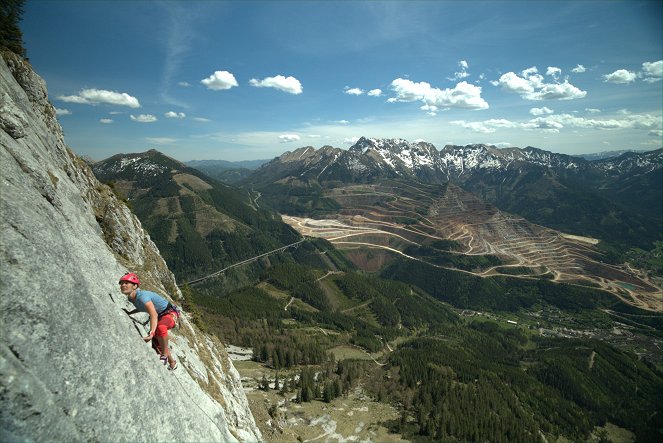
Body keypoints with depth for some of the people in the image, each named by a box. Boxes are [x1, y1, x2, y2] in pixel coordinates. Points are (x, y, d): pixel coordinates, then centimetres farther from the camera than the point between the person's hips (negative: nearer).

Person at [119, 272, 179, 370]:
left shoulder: (142, 295, -30)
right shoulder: (130, 298, -3)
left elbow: (154, 315, -44)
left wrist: (151, 333, -55)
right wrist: (130, 313, 9)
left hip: (170, 314, -9)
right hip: (159, 317, 10)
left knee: (160, 327, -41)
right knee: (156, 344, 12)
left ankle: (164, 355, -19)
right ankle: (172, 363, 35)